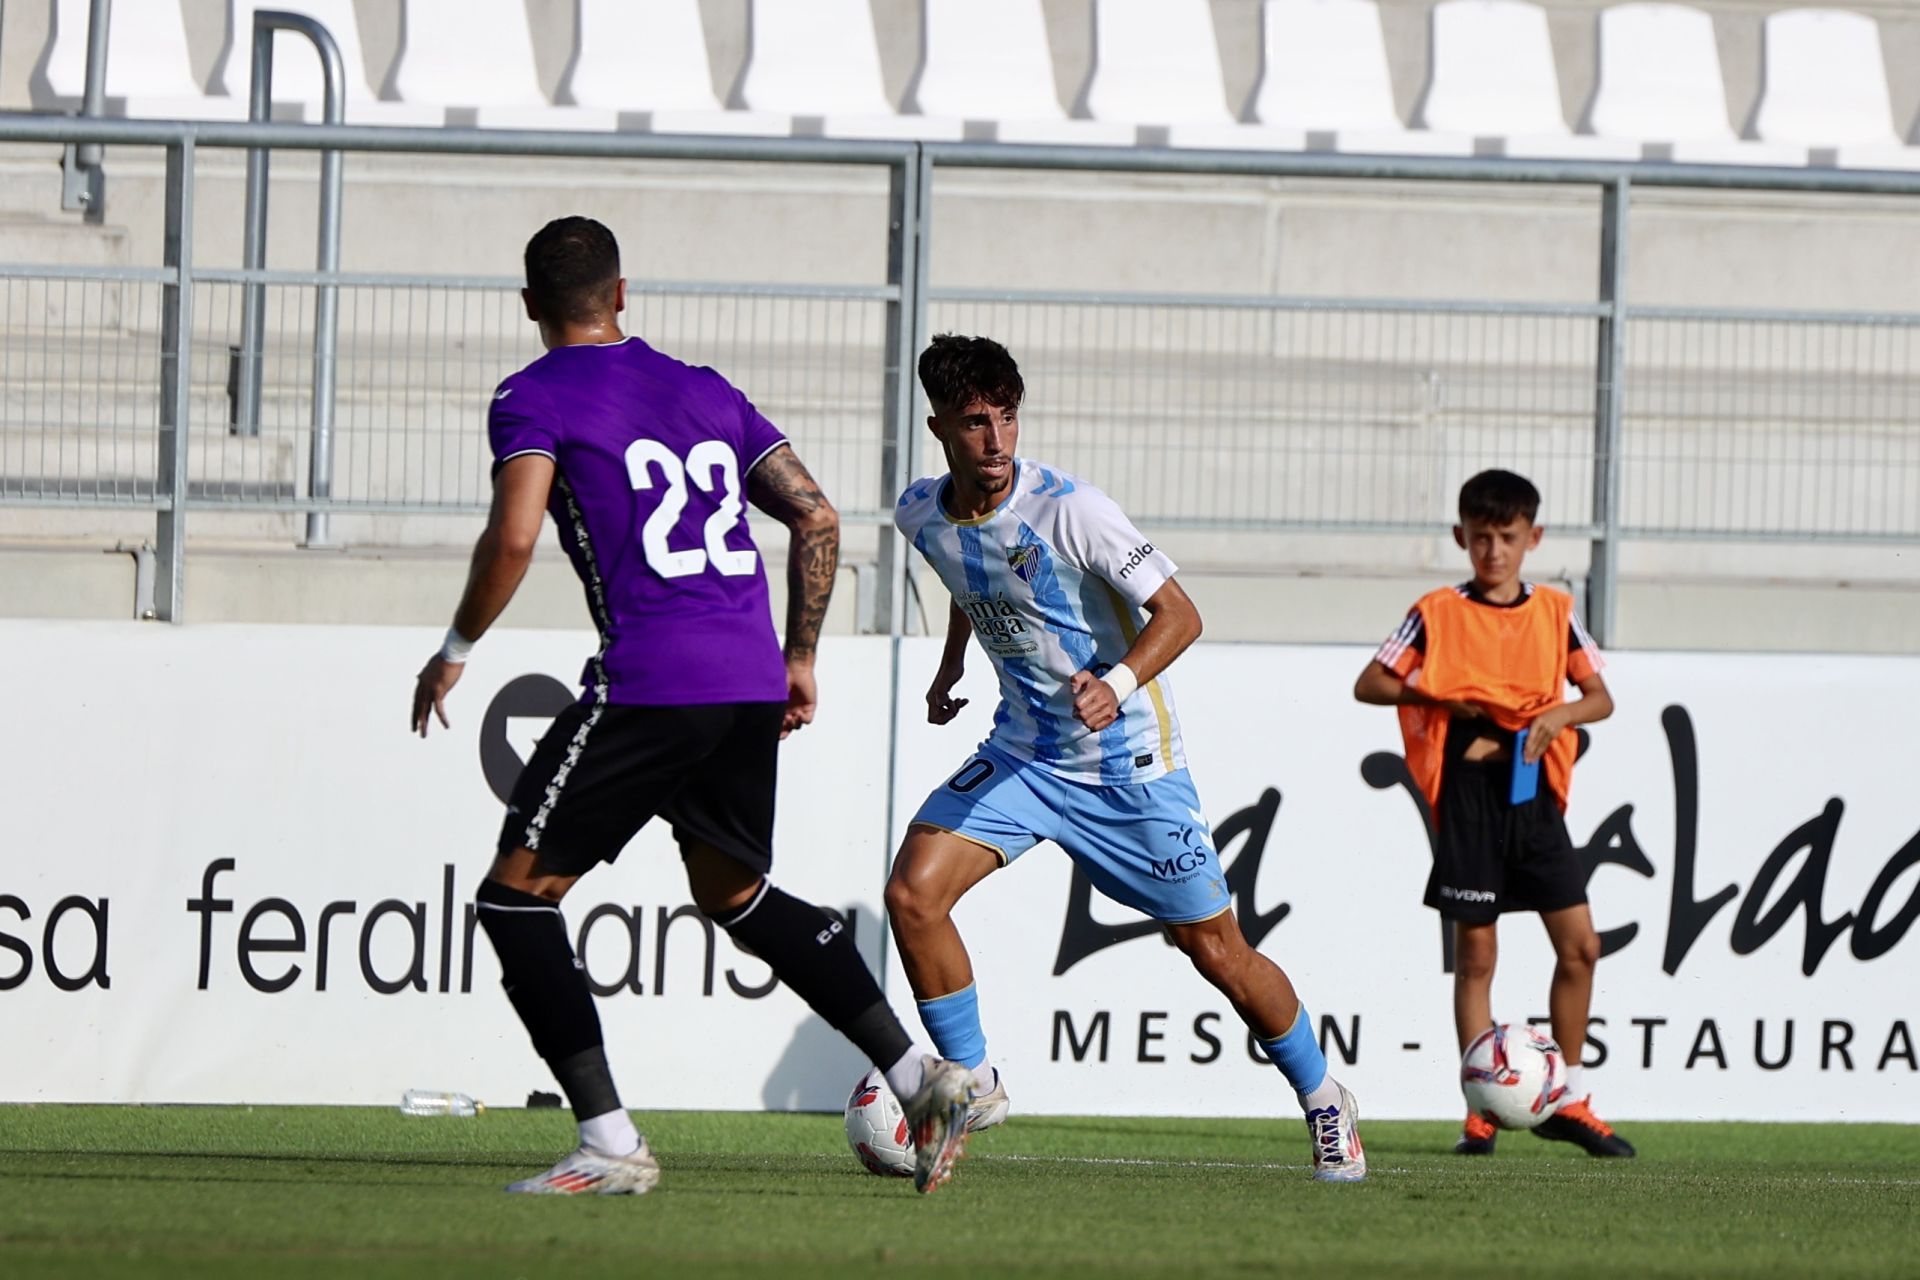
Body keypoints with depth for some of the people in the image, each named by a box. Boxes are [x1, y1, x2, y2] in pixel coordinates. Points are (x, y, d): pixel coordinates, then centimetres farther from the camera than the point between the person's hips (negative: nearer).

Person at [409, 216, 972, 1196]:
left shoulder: (534, 397, 2)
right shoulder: (705, 392, 20)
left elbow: (513, 536, -12)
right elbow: (815, 517, 17)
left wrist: (455, 651, 2)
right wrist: (799, 658, 25)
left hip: (649, 681, -7)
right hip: (752, 679, 7)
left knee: (517, 894, 3)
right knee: (734, 895, 26)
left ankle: (610, 1142, -8)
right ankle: (919, 1076, 17)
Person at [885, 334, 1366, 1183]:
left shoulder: (1067, 509, -22)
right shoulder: (922, 516, -4)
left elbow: (1178, 613, -21)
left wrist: (1118, 684, -36)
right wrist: (950, 668, 19)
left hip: (1127, 756, -5)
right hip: (1024, 751, 5)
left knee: (1216, 951, 1)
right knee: (911, 893, -15)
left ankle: (1323, 1101, 24)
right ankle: (973, 1085, 2)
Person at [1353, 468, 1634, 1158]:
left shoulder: (1554, 612, 9)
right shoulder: (1439, 614, 2)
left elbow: (1600, 697, 10)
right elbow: (1369, 684, 3)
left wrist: (1560, 714, -11)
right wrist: (1438, 696, -11)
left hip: (1532, 790, 3)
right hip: (1468, 793, -3)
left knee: (1579, 943, -2)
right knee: (1475, 952, -1)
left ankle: (1568, 1097, 11)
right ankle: (1482, 1109, 3)